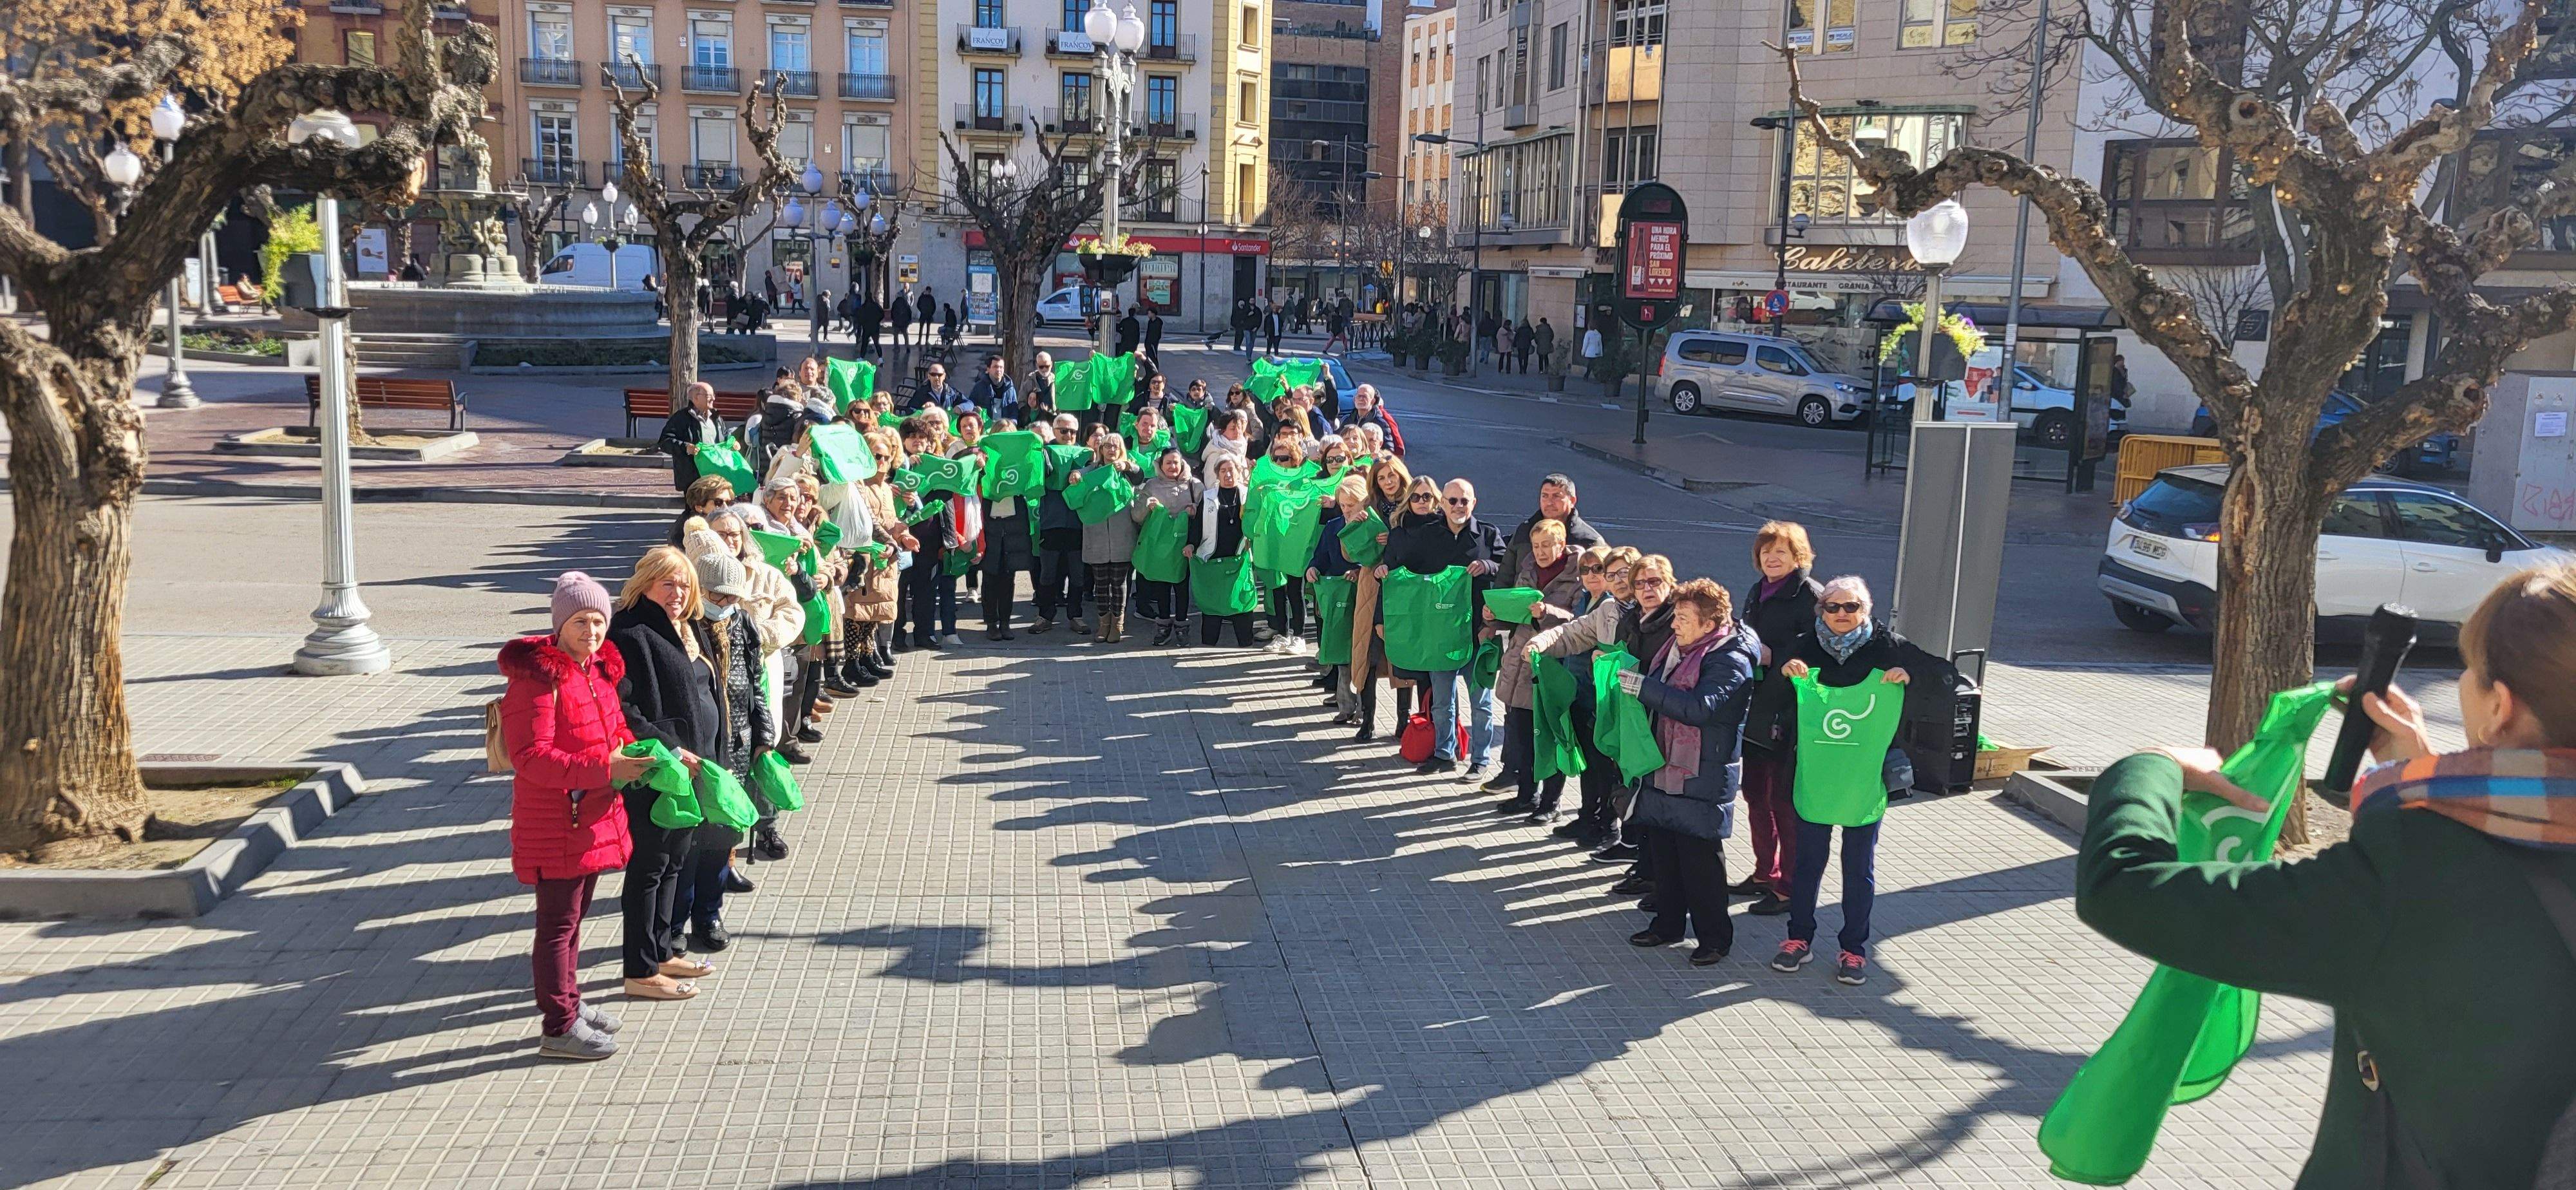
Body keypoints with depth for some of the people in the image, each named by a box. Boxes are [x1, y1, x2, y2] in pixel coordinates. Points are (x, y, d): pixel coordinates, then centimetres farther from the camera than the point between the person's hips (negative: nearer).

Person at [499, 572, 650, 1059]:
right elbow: (531, 756, -25)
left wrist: (633, 754, 1)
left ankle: (568, 1003, 34)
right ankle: (558, 1028, 6)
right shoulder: (537, 676, -19)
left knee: (574, 915, 20)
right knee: (559, 923, -2)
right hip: (554, 825, -9)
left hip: (594, 817, 9)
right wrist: (605, 768, -30)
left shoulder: (600, 670, 10)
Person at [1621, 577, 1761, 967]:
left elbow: (1700, 707, -30)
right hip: (1664, 769, 9)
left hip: (1702, 778, -8)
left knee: (1701, 860, -1)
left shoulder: (1731, 660, -17)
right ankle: (1668, 924, 29)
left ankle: (1715, 938, 11)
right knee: (1664, 851, 16)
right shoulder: (1676, 647, 10)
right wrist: (1625, 670, 9)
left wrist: (1645, 686, -29)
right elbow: (1659, 693, 27)